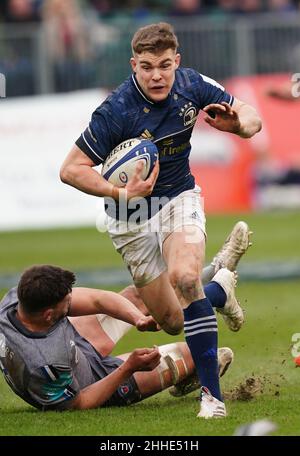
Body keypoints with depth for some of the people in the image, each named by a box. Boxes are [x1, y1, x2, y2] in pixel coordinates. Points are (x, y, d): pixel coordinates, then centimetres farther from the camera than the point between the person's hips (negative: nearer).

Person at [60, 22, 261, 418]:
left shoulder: (191, 85, -13)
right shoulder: (116, 111, -25)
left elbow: (251, 117, -2)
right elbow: (71, 169, -20)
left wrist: (237, 124, -25)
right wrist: (121, 193, -32)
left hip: (179, 199, 1)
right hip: (131, 219, -1)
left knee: (185, 277, -30)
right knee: (172, 323, 2)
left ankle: (212, 395, -24)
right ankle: (219, 290, 38)